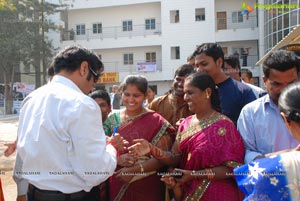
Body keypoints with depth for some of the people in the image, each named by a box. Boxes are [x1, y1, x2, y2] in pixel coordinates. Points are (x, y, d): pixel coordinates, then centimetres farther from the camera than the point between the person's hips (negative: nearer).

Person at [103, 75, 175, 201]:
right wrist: (118, 159, -17)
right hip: (117, 186, 3)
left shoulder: (156, 122, -7)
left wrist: (134, 170, -20)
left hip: (147, 189, -2)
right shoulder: (112, 119, 2)